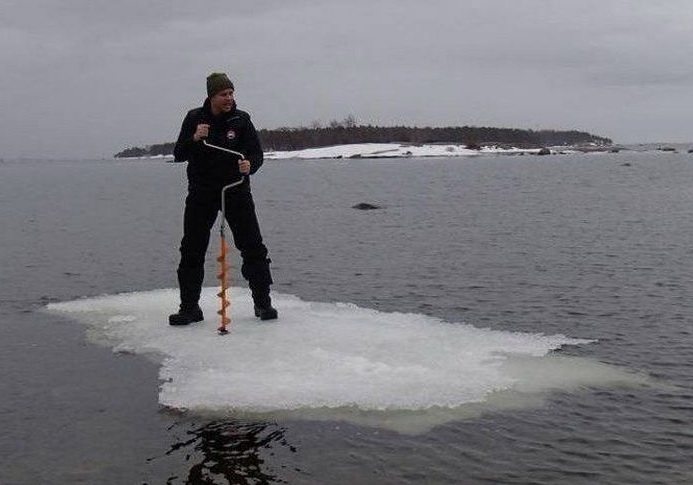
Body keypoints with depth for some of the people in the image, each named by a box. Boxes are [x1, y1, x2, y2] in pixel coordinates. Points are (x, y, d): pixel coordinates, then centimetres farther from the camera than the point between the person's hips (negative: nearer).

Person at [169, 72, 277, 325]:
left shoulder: (241, 119, -3)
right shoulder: (194, 118, -1)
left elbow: (256, 152, -4)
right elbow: (178, 155, -3)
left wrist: (250, 165, -27)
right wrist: (194, 139, -22)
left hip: (236, 190, -1)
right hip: (201, 192, 1)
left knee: (253, 247, -3)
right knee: (191, 250, 2)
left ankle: (263, 303, 8)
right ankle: (189, 307, 13)